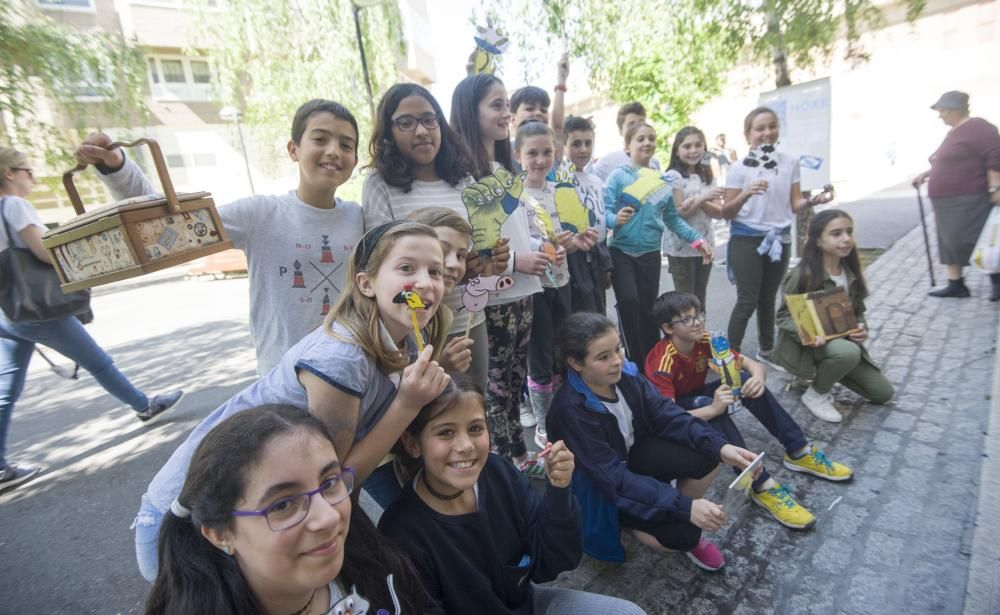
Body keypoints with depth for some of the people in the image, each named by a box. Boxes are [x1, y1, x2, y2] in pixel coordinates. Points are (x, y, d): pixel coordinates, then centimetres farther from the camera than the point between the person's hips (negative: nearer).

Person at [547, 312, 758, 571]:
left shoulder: (626, 374, -15)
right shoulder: (571, 410, -33)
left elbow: (667, 414, -13)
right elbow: (614, 479, -33)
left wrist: (720, 445, -28)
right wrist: (685, 507, -38)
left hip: (633, 455, 6)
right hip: (600, 489, -6)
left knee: (707, 455, -16)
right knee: (682, 532, -24)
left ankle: (685, 524, 9)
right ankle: (627, 519, 9)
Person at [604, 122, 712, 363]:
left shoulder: (663, 180, 7)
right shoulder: (619, 175, -5)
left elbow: (673, 219, 12)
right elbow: (604, 211, -12)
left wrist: (697, 239, 5)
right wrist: (616, 219, -33)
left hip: (650, 253, 4)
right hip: (621, 251, -3)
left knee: (648, 306, 9)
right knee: (629, 301, -17)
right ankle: (633, 360, 1)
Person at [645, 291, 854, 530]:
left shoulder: (705, 341, -14)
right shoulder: (662, 363, -31)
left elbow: (752, 364, -9)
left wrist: (758, 378, -34)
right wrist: (712, 409, -51)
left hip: (698, 398, 6)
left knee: (749, 381, -18)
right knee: (707, 404, -38)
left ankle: (800, 452, -9)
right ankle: (762, 486, -36)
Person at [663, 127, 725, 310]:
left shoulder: (707, 176, 10)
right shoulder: (673, 176, -8)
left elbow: (719, 211, 3)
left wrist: (698, 202, -14)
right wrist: (703, 197, -18)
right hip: (681, 247, -6)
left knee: (700, 299, 14)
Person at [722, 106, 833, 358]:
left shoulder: (790, 162, 3)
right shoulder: (739, 168, -7)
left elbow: (795, 204, 4)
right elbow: (726, 213, -9)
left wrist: (812, 201, -16)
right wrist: (746, 194, -26)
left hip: (779, 238, 4)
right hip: (746, 239, -4)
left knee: (768, 298, 15)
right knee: (747, 300, -7)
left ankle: (766, 349, 30)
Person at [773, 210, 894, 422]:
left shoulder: (851, 273, 1)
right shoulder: (802, 275, -20)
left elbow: (858, 311, 12)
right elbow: (784, 316, -15)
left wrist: (861, 328, -10)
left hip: (841, 340, 7)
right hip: (805, 346, -7)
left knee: (884, 393, 5)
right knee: (848, 353, -38)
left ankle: (824, 373, 23)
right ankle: (815, 394, -9)